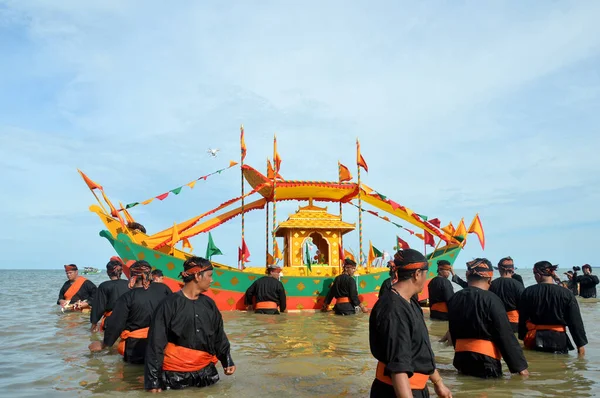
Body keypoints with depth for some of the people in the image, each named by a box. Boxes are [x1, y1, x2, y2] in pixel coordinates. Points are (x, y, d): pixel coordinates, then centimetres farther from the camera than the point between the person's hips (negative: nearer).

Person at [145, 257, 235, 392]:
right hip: (175, 371, -5)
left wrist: (227, 361, 4)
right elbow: (156, 343, -11)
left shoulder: (209, 304, 5)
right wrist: (153, 380, -12)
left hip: (205, 369, 5)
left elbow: (219, 336, 14)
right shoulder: (170, 304, -11)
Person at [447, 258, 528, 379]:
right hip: (485, 360, -6)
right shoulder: (491, 300, -14)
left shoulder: (454, 299, 6)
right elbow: (505, 335, -14)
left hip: (461, 359, 6)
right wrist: (520, 365, -7)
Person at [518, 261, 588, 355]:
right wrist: (580, 344, 4)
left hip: (533, 340, 1)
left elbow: (522, 319, 2)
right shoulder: (566, 294, -6)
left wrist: (523, 337, 14)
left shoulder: (528, 292, -4)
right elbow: (576, 322, -2)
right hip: (558, 340, -1)